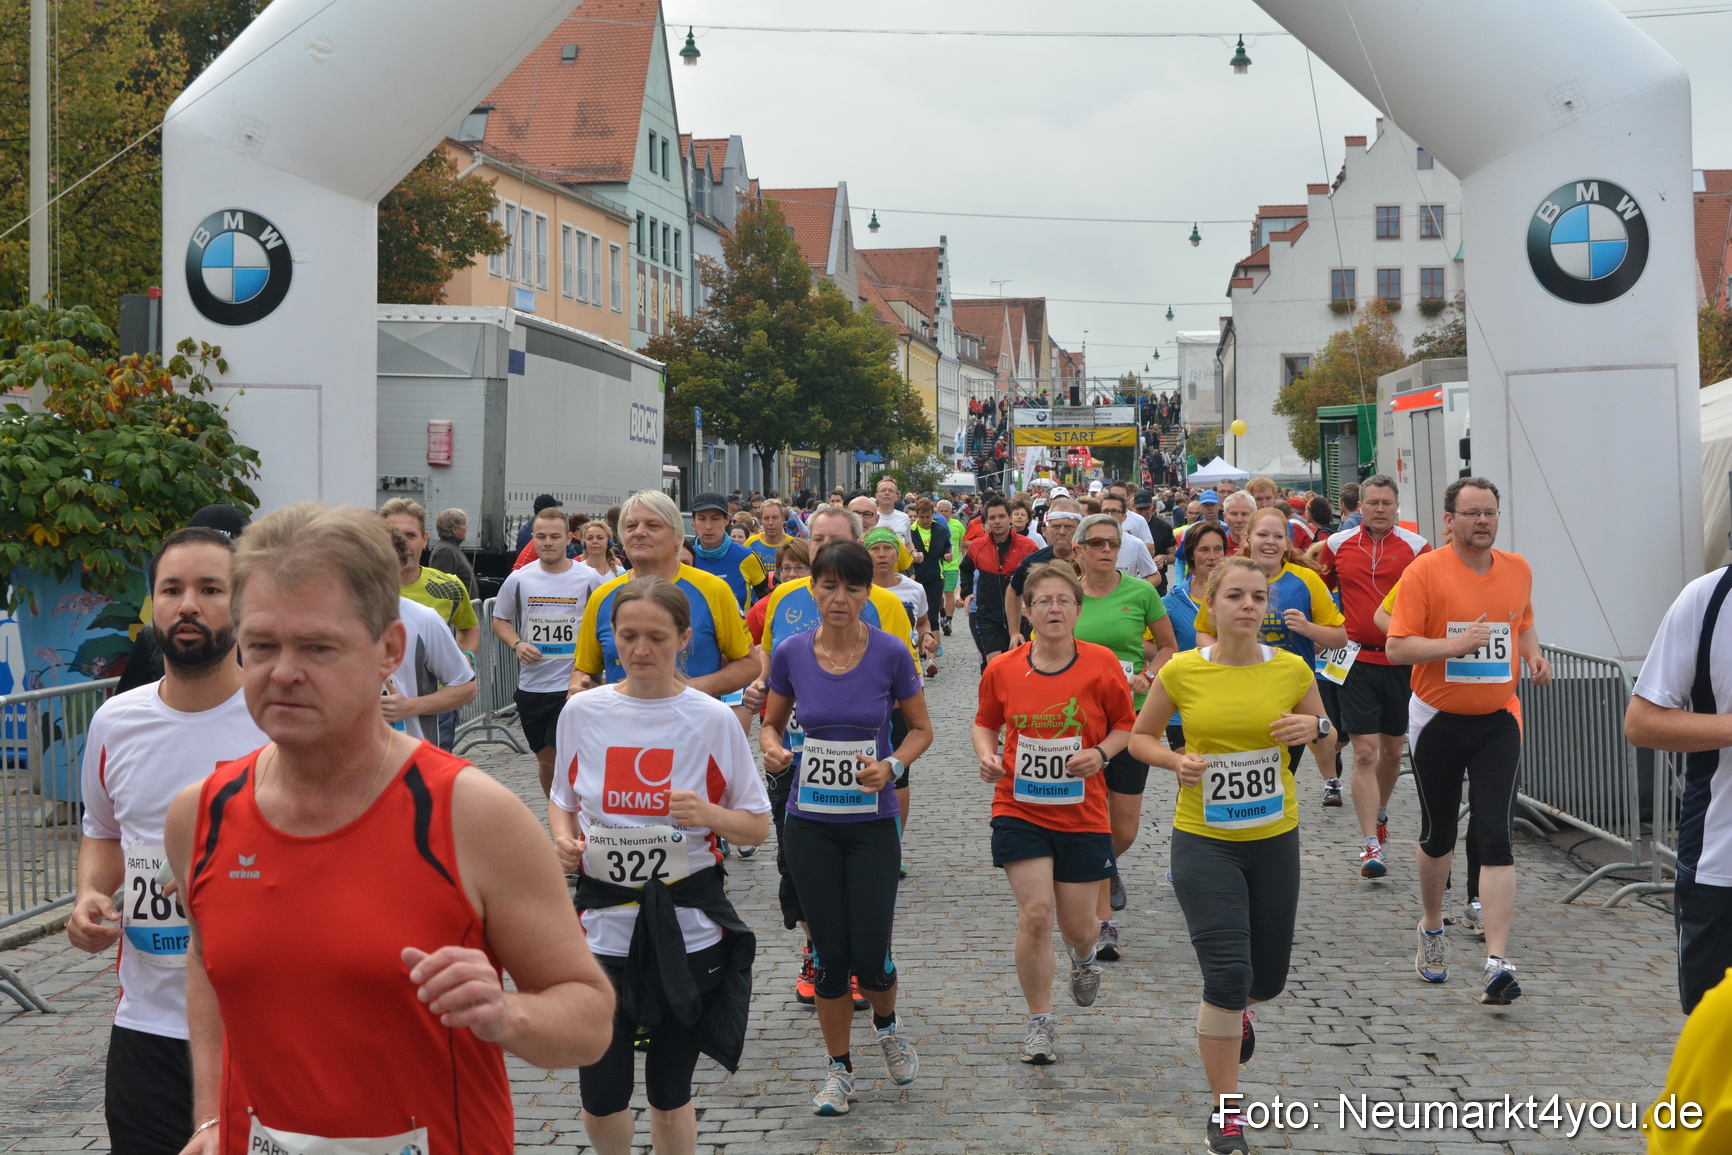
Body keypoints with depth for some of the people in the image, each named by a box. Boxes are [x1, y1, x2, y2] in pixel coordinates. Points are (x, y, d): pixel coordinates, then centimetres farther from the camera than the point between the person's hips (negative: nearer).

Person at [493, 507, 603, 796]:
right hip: (531, 684, 3)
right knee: (545, 760, 14)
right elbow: (500, 620, 13)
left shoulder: (590, 579, -1)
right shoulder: (519, 579, 4)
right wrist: (517, 644, -7)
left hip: (574, 685, -3)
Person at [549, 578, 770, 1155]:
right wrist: (563, 839, -6)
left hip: (689, 926, -1)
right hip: (603, 918, 1)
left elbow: (757, 826, 2)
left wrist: (709, 814, -17)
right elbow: (562, 800, 15)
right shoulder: (582, 712, 1)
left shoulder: (712, 719, -4)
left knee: (670, 1092, 9)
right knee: (600, 1095, 1)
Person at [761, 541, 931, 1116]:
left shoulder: (890, 653, -9)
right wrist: (771, 748, -13)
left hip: (872, 822, -1)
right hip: (809, 824, 1)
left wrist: (891, 766, -16)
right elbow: (771, 721, 10)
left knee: (870, 955, -3)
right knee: (829, 953, 6)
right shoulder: (791, 653, -4)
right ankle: (839, 1068, 25)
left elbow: (921, 728, 3)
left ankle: (887, 1025, 32)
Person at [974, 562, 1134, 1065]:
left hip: (1083, 815, 0)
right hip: (1020, 811, 0)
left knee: (1077, 925, 7)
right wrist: (986, 755, -7)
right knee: (1035, 913, -10)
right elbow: (985, 723, 13)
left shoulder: (1101, 664, -7)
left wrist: (1100, 753, -14)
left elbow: (1126, 725, 4)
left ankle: (1084, 957, 48)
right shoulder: (1002, 669, -3)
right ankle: (1040, 1023, 7)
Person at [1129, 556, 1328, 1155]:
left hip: (1274, 839, 3)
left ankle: (1236, 1008, 53)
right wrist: (1176, 761, -14)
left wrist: (1314, 727, -12)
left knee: (1268, 978, 14)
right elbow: (1139, 736, 6)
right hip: (1203, 841, -2)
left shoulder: (1292, 670, -4)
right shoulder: (1181, 672, -8)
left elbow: (1330, 744, 11)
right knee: (1226, 972, -10)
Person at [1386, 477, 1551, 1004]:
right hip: (1438, 721, -2)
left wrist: (1534, 654, 3)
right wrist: (1456, 644, -27)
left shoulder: (1518, 569, 5)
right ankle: (1431, 930, 38)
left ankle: (1497, 963, -14)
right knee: (1437, 835, 13)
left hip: (1497, 722, 2)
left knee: (1495, 836, -10)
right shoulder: (1425, 571, -10)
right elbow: (1397, 647, -14)